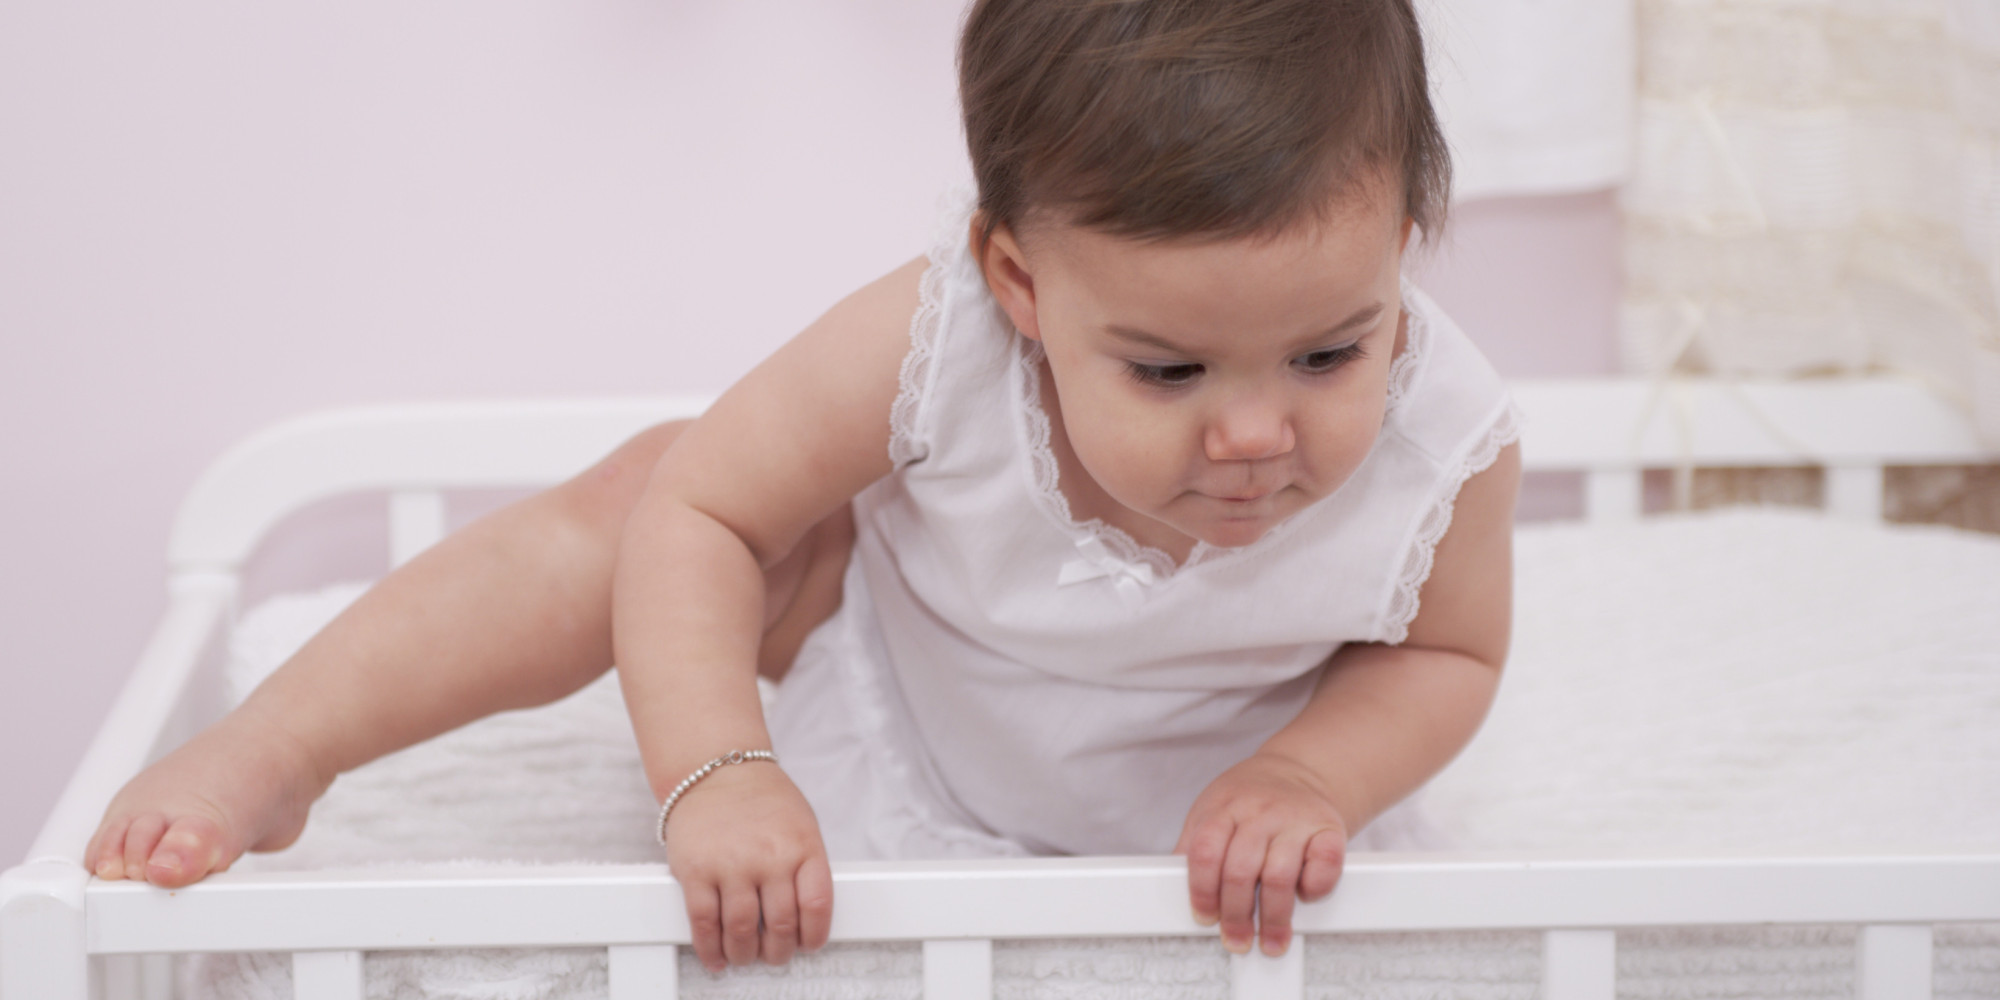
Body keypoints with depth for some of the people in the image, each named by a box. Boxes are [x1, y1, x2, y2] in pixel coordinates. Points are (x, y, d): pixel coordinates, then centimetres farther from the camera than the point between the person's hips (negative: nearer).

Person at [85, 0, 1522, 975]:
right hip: (898, 658, -1)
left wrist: (1305, 777, -33)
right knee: (643, 492, -19)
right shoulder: (934, 340, -40)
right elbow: (700, 508, -28)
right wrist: (715, 774, -40)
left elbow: (1447, 651, -14)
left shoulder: (1444, 450, -35)